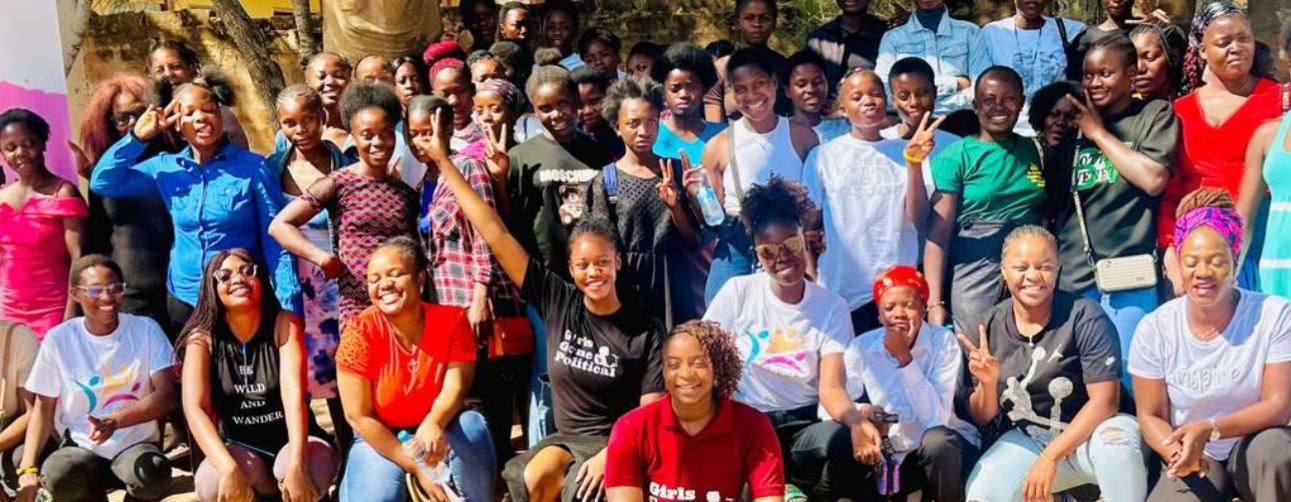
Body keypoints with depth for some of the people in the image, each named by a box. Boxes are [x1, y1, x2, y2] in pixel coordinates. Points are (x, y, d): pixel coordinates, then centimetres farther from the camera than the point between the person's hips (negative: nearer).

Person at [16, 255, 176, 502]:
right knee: (59, 476, -34)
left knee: (153, 475, -35)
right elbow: (44, 408, 2)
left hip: (135, 444, 0)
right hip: (80, 446, 1)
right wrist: (28, 470, -12)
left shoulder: (146, 330, -3)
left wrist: (114, 421, -27)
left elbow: (167, 395, -10)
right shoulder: (59, 338, -2)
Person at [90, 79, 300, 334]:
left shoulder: (252, 167, -6)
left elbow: (276, 241, -8)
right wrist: (139, 136, -5)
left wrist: (288, 309, -14)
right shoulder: (166, 167, 5)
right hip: (183, 299, 3)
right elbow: (102, 182, 2)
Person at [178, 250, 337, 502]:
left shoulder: (284, 324, -12)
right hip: (240, 448, 1)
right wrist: (230, 469, -41)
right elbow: (195, 408, -23)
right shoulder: (202, 338, -10)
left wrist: (296, 465, -41)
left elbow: (294, 393, -25)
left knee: (312, 472, -35)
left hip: (290, 440, -1)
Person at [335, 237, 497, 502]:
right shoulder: (360, 331, -17)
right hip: (380, 440, -1)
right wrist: (416, 469, -20)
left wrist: (434, 425, -42)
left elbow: (455, 387, -17)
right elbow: (358, 416, -16)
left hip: (436, 432, 2)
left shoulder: (452, 320, -10)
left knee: (471, 426, -29)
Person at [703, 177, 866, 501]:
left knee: (841, 441, -35)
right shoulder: (738, 292, 2)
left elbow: (830, 387, -8)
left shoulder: (832, 307, 2)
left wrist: (857, 421, -32)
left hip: (801, 426, 0)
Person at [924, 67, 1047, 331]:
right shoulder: (955, 157, -1)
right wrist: (935, 302, -12)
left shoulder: (1034, 151, 12)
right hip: (974, 279, -4)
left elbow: (1049, 213, 19)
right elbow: (937, 233, -6)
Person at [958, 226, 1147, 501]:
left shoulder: (1085, 317, -11)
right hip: (1025, 441, 3)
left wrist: (1049, 458, -21)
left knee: (1118, 435, -36)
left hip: (1087, 434, -3)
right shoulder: (987, 325, -2)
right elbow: (982, 418, 2)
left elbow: (1104, 401, -16)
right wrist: (988, 384, -20)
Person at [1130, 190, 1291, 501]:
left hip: (1256, 451, -1)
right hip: (1195, 460, 1)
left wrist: (1210, 429, -30)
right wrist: (1176, 453, -24)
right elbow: (1150, 415, -1)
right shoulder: (1154, 329, -8)